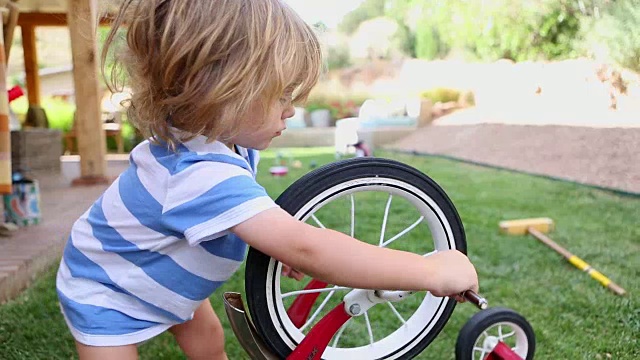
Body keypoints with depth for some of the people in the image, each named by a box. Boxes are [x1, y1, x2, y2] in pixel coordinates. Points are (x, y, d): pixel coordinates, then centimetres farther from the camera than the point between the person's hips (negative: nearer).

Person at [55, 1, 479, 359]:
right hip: (105, 293, -8)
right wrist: (432, 270, -48)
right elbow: (305, 250, -52)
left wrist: (279, 240, -18)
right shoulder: (203, 174, -46)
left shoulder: (214, 140, -15)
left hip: (158, 274, 8)